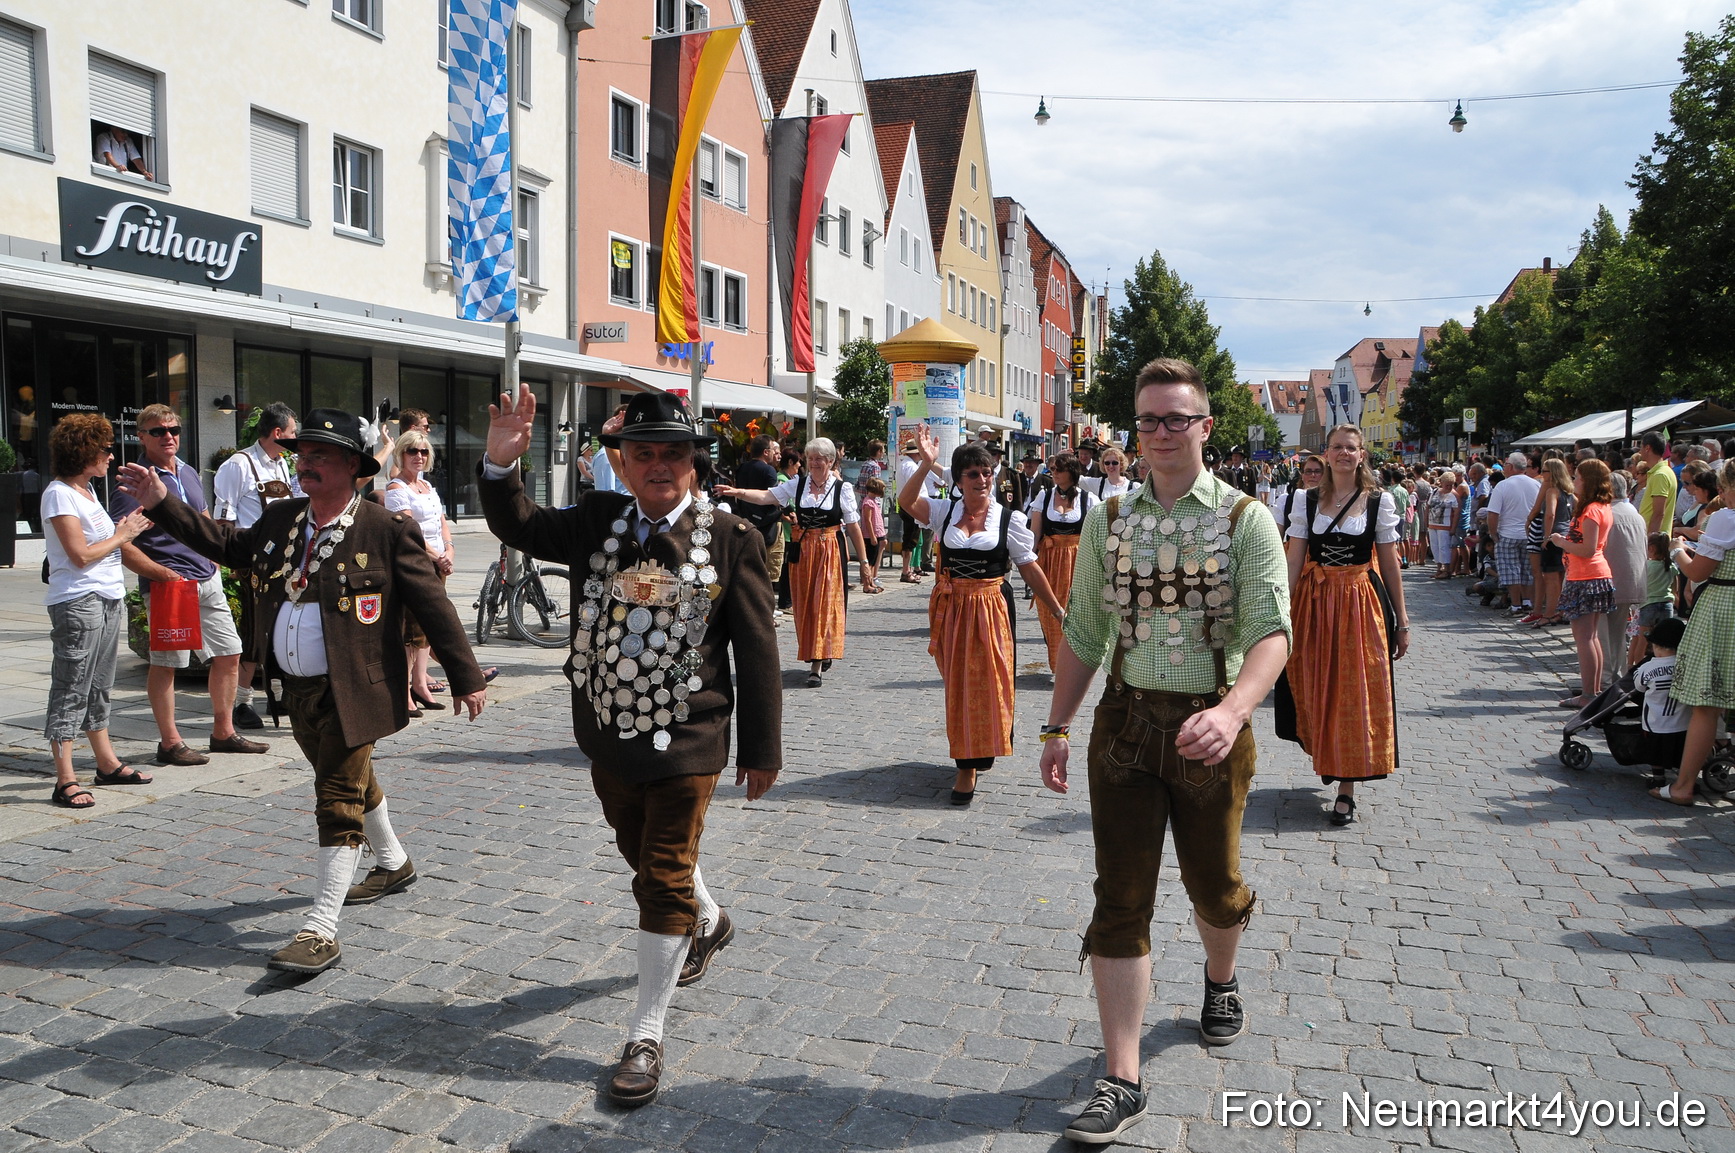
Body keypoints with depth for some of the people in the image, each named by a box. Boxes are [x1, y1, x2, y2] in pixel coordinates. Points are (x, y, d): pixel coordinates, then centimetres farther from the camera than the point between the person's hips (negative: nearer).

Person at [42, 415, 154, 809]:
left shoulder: (86, 489, 16)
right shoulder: (59, 494, -11)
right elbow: (81, 555, -17)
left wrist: (129, 528, 7)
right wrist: (121, 535, -6)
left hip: (109, 599, 9)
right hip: (78, 603, -9)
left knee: (99, 687, 16)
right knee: (70, 691, -6)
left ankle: (107, 763, 25)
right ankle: (65, 781, -3)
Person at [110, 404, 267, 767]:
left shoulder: (189, 473, 15)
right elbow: (119, 543, -14)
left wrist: (213, 564, 15)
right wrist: (164, 574, -17)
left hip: (208, 580, 8)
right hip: (169, 584, -8)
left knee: (229, 653, 10)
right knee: (165, 663, 0)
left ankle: (223, 733, 23)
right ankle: (169, 743, 10)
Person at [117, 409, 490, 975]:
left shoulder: (387, 530, -13)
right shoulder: (279, 519, 6)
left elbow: (434, 606, -11)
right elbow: (230, 546, 22)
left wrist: (467, 678, -10)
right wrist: (163, 503, 14)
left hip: (351, 694, -7)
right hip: (296, 690, 7)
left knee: (339, 802, -5)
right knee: (353, 783, 23)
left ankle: (320, 930, -1)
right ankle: (394, 864, 46)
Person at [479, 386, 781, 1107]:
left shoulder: (731, 539, -11)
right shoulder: (598, 520, 1)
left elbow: (756, 650, -9)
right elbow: (519, 529, 2)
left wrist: (761, 749, -7)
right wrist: (500, 466, -18)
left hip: (686, 742, -5)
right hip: (609, 734, 6)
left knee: (664, 876, 0)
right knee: (642, 854, 25)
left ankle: (646, 1035, 12)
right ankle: (708, 923, 55)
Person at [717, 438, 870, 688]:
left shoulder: (842, 488, -1)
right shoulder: (797, 484, 4)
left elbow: (853, 527, 0)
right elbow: (766, 496, -6)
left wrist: (863, 562, 0)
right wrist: (737, 492, -22)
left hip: (831, 552, -3)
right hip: (802, 551, 3)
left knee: (824, 604, -8)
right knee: (804, 605, 7)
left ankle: (816, 666, -7)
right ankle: (824, 653, 25)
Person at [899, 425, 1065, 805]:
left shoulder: (1009, 518, -1)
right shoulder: (944, 512, 3)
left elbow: (1029, 568, 2)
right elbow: (906, 500, -13)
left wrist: (1058, 610, 1)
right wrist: (926, 464, -26)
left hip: (990, 608, -2)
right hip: (949, 608, 2)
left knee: (983, 682, 0)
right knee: (956, 684, 10)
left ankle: (969, 766, 9)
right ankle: (968, 756, 29)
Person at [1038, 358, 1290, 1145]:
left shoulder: (1245, 521, -7)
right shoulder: (1108, 520, 3)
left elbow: (1271, 632, -17)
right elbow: (1084, 632, 8)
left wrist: (1231, 711, -35)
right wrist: (1056, 728, 4)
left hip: (1208, 728, -2)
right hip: (1124, 724, 2)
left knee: (1212, 884, 17)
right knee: (1120, 898, 0)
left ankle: (1220, 979, 51)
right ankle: (1121, 1082, 9)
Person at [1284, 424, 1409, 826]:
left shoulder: (1379, 501, 1)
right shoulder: (1308, 501, 3)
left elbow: (1390, 563, 2)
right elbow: (1294, 562, 0)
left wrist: (1401, 621, 2)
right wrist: (1283, 614, -8)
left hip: (1362, 604, -1)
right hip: (1314, 603, 2)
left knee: (1355, 692, -1)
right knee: (1316, 688, 9)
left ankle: (1346, 788, 5)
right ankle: (1324, 757, 36)